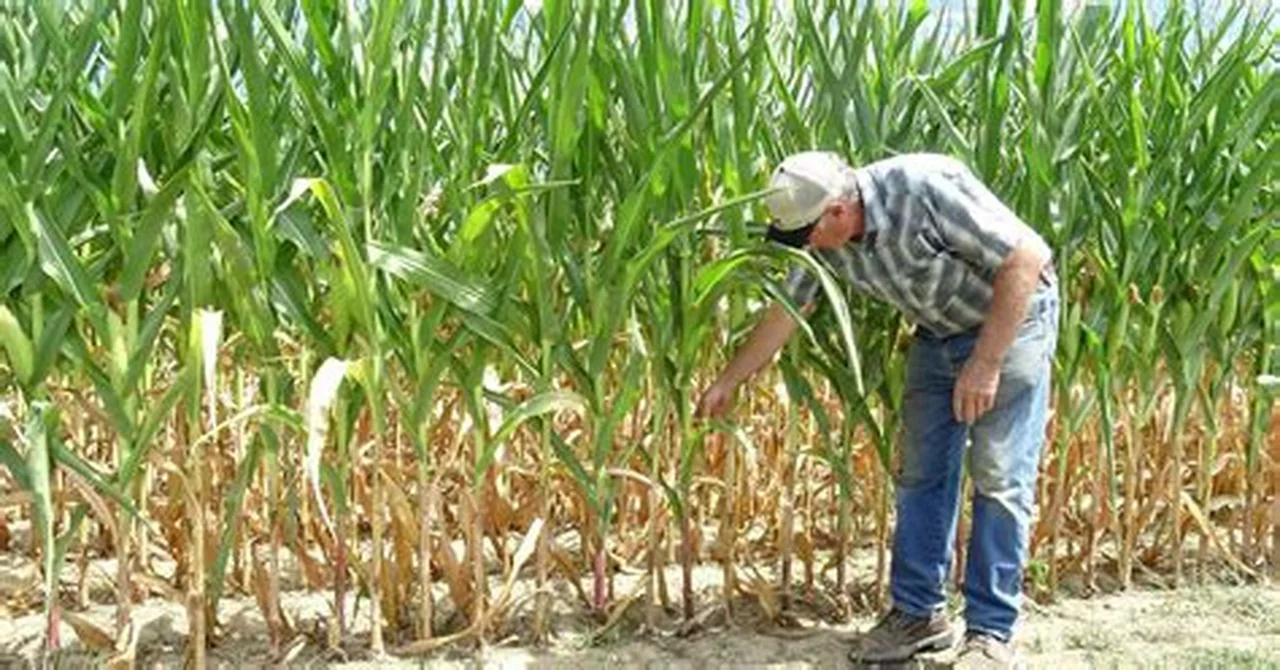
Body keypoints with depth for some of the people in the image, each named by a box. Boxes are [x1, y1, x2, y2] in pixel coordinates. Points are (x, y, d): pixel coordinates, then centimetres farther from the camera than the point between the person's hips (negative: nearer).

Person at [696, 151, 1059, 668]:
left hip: (1011, 318, -6)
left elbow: (1025, 258, -27)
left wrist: (985, 364, -25)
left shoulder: (925, 189, -32)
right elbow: (783, 313, 4)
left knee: (1001, 479, -8)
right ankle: (918, 614, 17)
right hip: (939, 331, 7)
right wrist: (726, 384, 11)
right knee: (919, 472, 6)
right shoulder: (825, 239, -11)